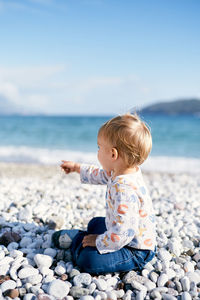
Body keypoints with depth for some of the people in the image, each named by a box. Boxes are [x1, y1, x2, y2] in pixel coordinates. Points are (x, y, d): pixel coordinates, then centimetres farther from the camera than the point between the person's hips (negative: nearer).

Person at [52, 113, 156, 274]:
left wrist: (99, 242, -23)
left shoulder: (124, 190, -36)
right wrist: (77, 167, 28)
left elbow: (123, 233, -37)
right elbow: (100, 175, 19)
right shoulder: (118, 173, -3)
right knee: (95, 223, 32)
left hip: (136, 251, -10)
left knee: (88, 259, -23)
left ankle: (76, 240, 3)